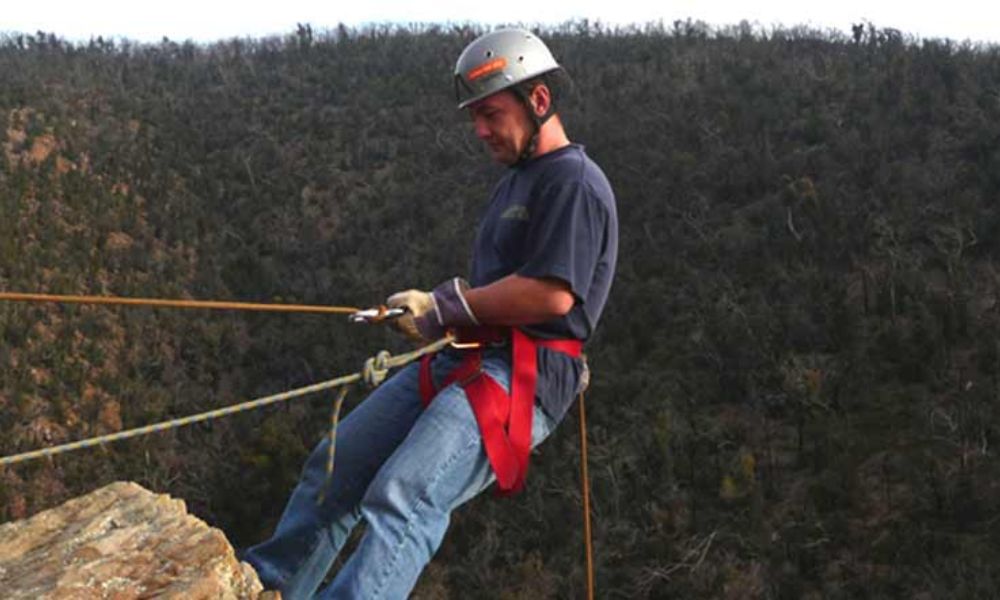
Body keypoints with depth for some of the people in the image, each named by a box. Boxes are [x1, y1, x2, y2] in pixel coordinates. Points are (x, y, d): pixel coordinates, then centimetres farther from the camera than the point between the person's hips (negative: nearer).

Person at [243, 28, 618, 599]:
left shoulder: (575, 183, -9)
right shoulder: (520, 180, 23)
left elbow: (553, 294, -20)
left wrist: (449, 305, -10)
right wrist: (434, 305, 5)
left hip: (521, 377, -10)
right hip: (464, 359, 10)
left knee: (403, 500, -29)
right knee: (331, 472, 11)